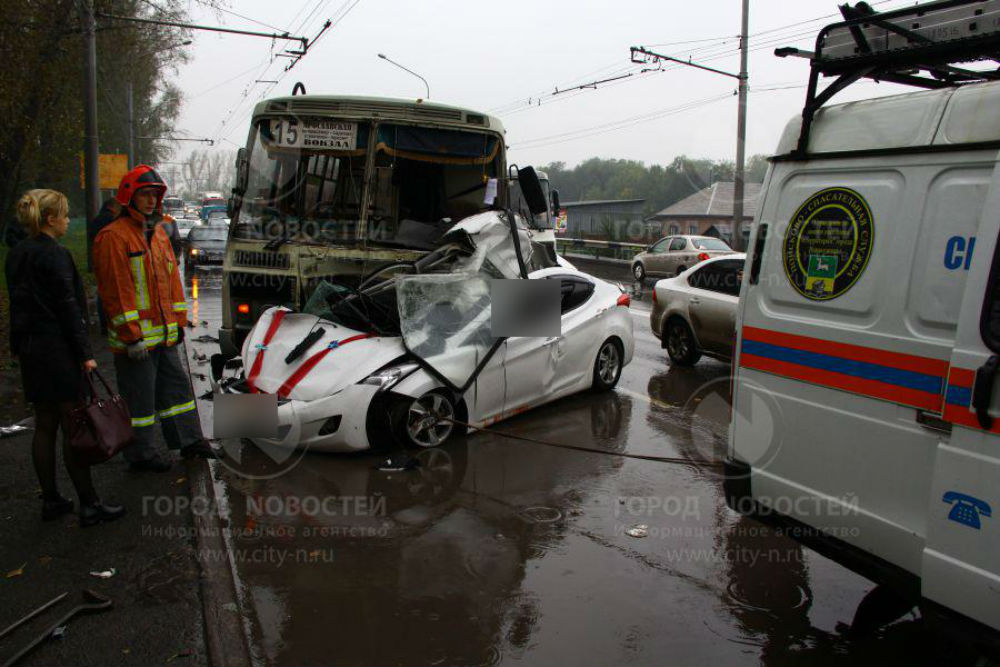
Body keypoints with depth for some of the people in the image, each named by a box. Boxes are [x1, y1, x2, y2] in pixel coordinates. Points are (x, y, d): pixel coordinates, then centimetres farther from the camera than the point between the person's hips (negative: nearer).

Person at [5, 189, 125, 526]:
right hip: (58, 350, -9)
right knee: (73, 427, -3)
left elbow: (20, 301, 15)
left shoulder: (17, 254, 10)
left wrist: (22, 344, 21)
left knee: (44, 426, 14)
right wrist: (85, 353, -14)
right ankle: (89, 505, 3)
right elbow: (68, 308, -17)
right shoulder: (55, 255, -16)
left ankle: (50, 501, 22)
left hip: (30, 349, 9)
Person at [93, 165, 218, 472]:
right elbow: (115, 290, -17)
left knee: (177, 385, 16)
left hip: (165, 334, 8)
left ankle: (189, 440, 29)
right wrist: (131, 336, -19)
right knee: (139, 397, 3)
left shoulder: (159, 232, 14)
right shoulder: (113, 236, -13)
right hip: (134, 338, -8)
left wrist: (178, 320, 13)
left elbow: (172, 278, 17)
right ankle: (140, 454, 17)